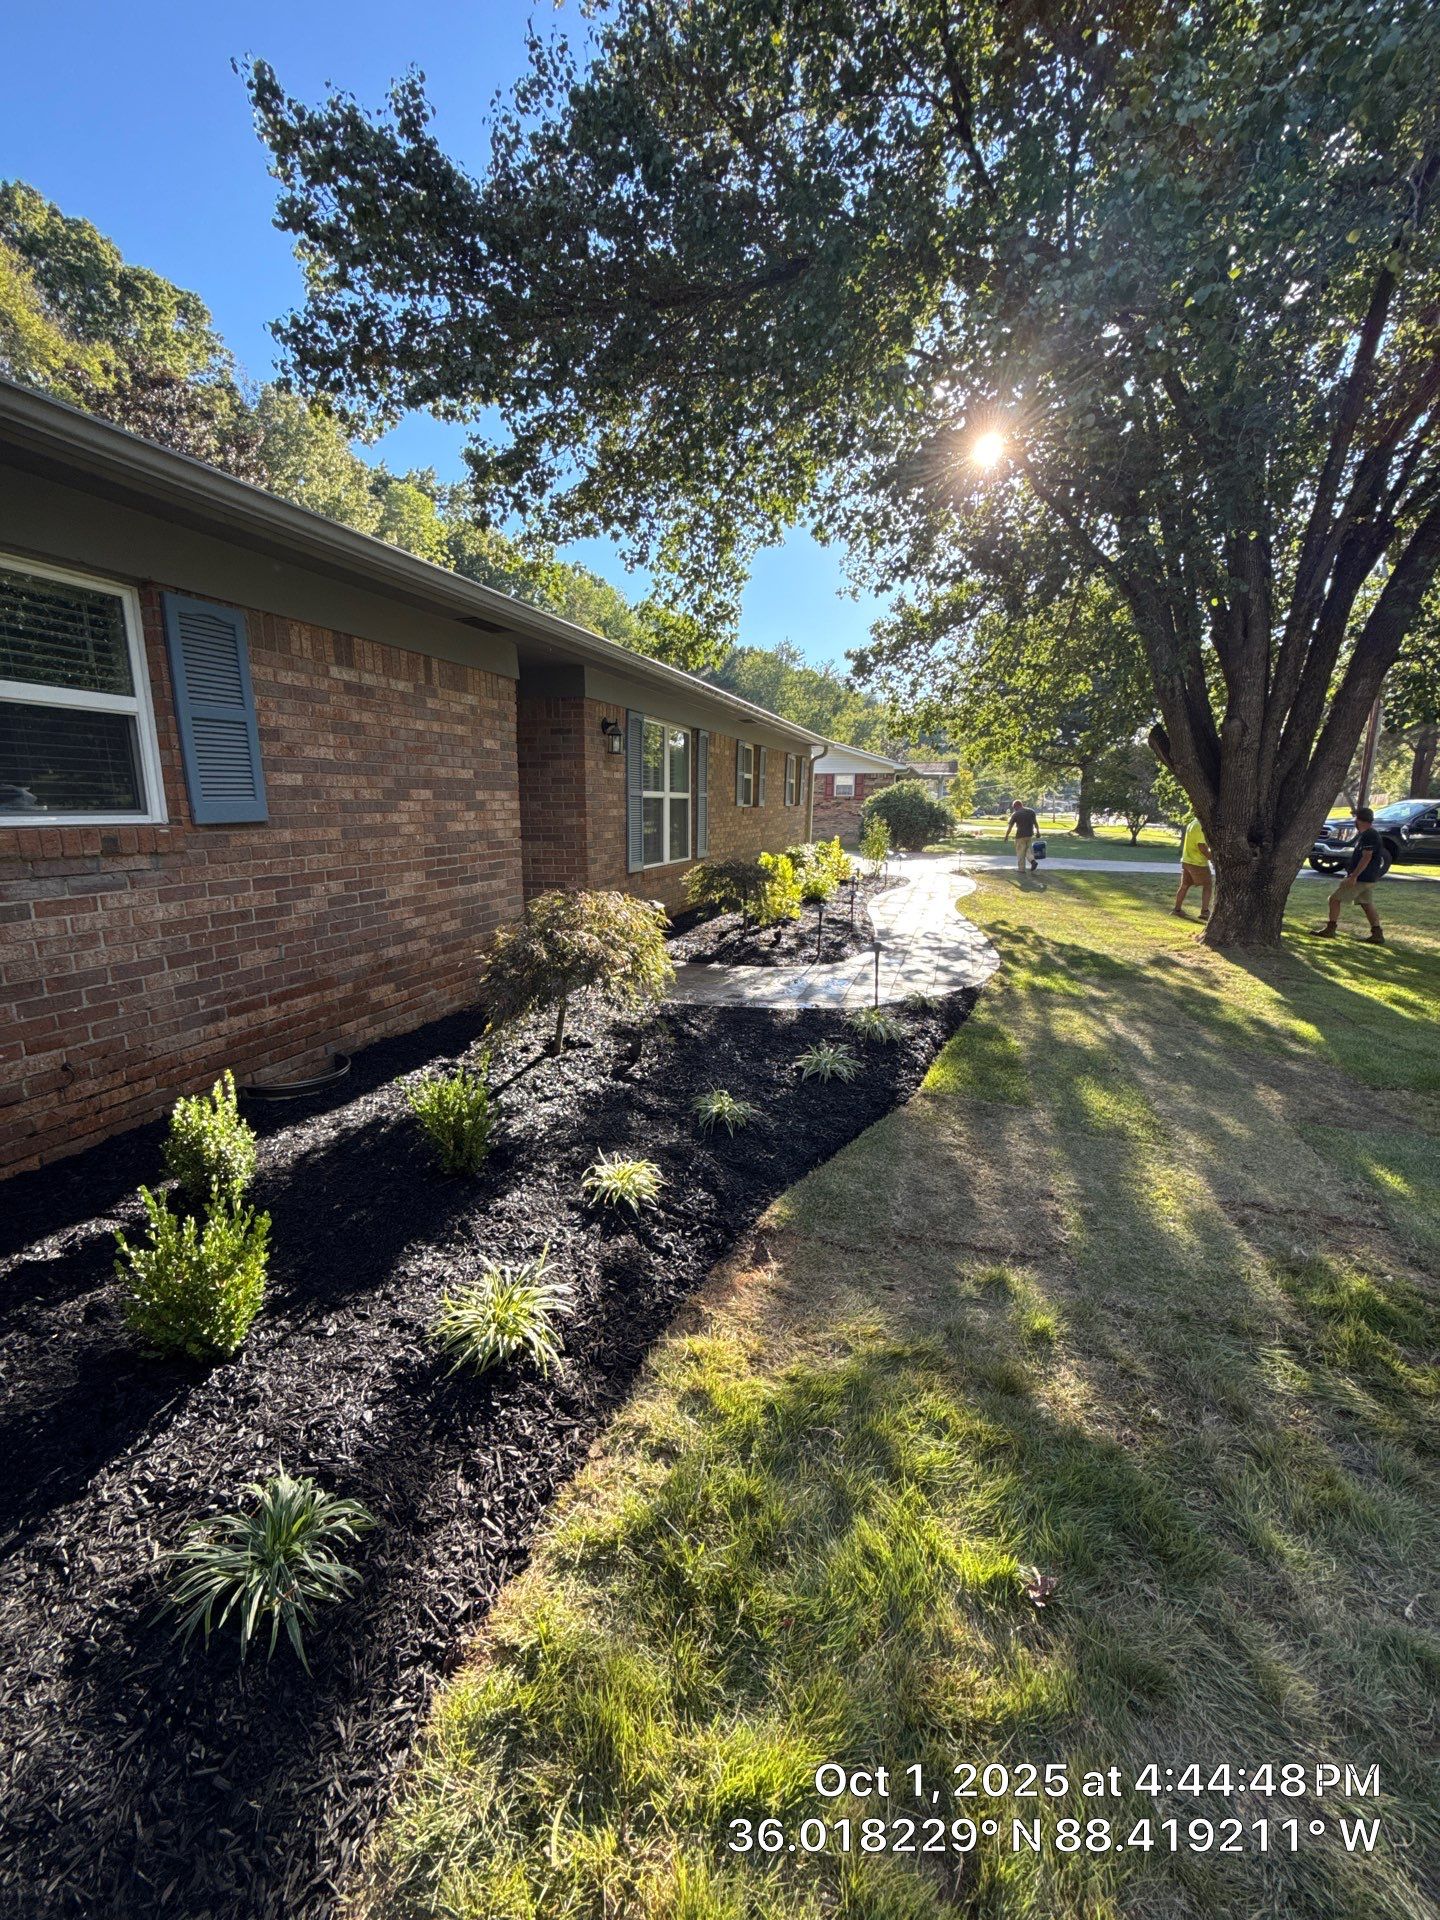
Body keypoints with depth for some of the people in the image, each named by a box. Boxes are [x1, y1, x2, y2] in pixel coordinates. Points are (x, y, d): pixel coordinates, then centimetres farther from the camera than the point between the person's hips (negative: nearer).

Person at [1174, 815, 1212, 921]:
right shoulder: (1200, 826, -20)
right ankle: (1204, 911, 3)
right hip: (1197, 863, -9)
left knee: (1184, 885, 14)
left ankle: (1177, 909, 17)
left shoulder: (1192, 823, 10)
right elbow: (1202, 847, -22)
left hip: (1186, 860, 9)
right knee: (1208, 885, 3)